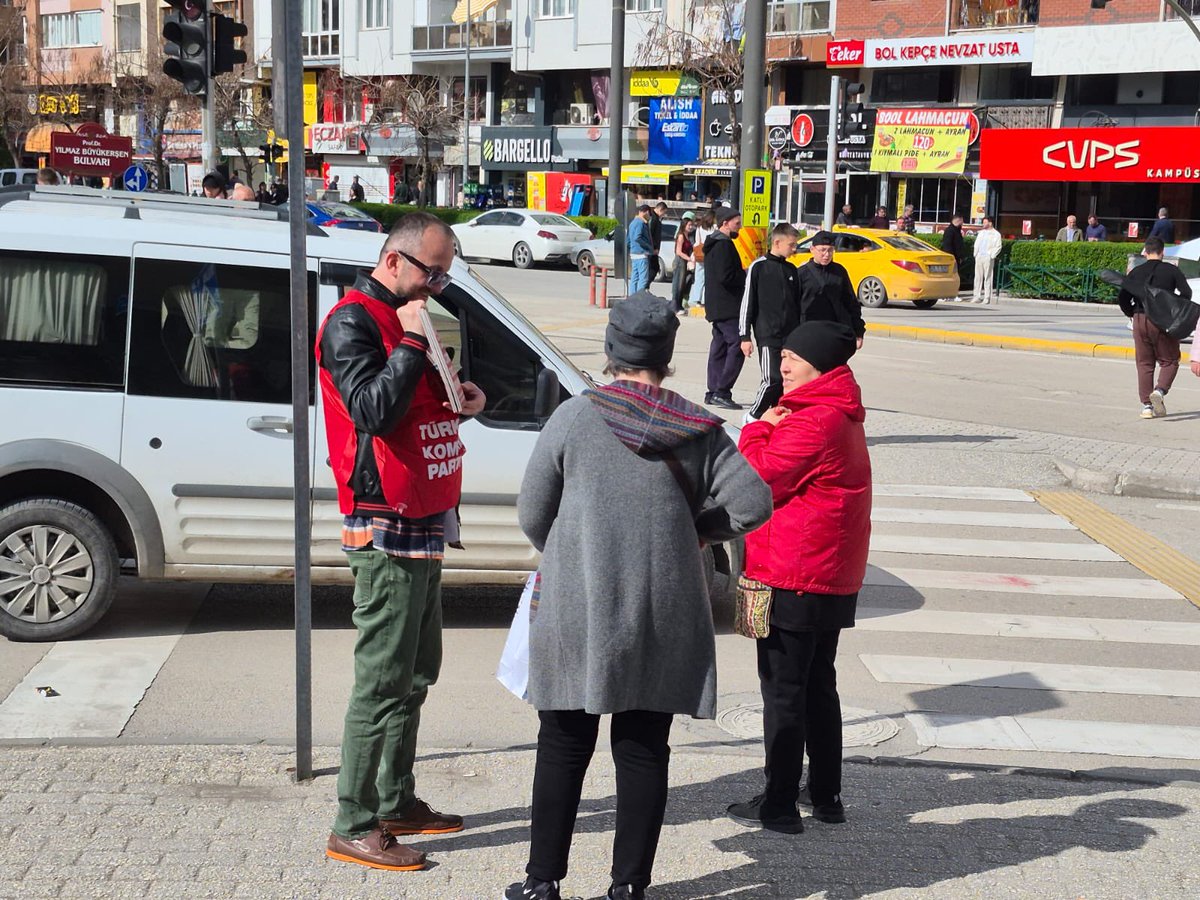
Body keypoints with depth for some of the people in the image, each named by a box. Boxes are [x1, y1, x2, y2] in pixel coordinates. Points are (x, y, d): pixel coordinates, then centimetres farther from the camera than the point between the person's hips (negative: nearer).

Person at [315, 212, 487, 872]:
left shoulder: (410, 317, 17)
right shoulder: (352, 322, -12)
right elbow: (374, 410, -25)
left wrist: (465, 397, 6)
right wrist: (411, 342, -22)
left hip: (426, 523, 10)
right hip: (386, 528, -10)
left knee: (417, 673, 17)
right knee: (384, 681, -7)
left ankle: (397, 803, 28)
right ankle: (354, 827, 1)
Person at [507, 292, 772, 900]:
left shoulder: (574, 417, -4)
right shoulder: (698, 430, 1)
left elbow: (532, 515, 0)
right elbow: (753, 503, -3)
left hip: (578, 611, -1)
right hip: (664, 616, 1)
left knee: (563, 748, 10)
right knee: (644, 751, 10)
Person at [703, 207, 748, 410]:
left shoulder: (713, 243, 18)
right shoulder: (723, 244, -14)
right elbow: (726, 276, -22)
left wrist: (743, 273, 12)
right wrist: (747, 275, -9)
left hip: (717, 307, 11)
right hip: (727, 307, -11)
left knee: (719, 347, 13)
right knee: (736, 346, -11)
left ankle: (713, 392, 15)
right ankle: (721, 392, -14)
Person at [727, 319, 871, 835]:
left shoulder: (813, 422, -20)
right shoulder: (841, 416, 15)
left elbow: (759, 478, -19)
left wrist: (758, 430, -5)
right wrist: (768, 430, 2)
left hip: (792, 580, -10)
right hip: (834, 579, 10)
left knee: (782, 691, -1)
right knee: (819, 686, 17)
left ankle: (779, 804, 6)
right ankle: (825, 794, 26)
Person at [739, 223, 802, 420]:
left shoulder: (792, 270, 14)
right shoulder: (758, 267, -3)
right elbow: (747, 302, -4)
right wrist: (745, 336, -7)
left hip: (791, 337, 6)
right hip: (768, 335, -6)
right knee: (773, 379, -11)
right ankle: (754, 415, 7)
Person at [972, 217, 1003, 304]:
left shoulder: (996, 234, -1)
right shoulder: (981, 233, 19)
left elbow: (998, 247, -6)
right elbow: (976, 244, 22)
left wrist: (991, 256, -12)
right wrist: (975, 253, 9)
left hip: (988, 258, -6)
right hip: (979, 257, 6)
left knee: (987, 278, -6)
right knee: (978, 277, 5)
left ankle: (987, 298, -5)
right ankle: (977, 296, 7)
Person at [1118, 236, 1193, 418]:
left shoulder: (1136, 272, 5)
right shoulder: (1171, 270, 0)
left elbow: (1122, 298, 2)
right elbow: (1186, 293, -7)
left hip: (1140, 320, 2)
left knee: (1144, 364, 9)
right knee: (1169, 361, 9)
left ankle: (1146, 405, 6)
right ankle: (1160, 391, -16)